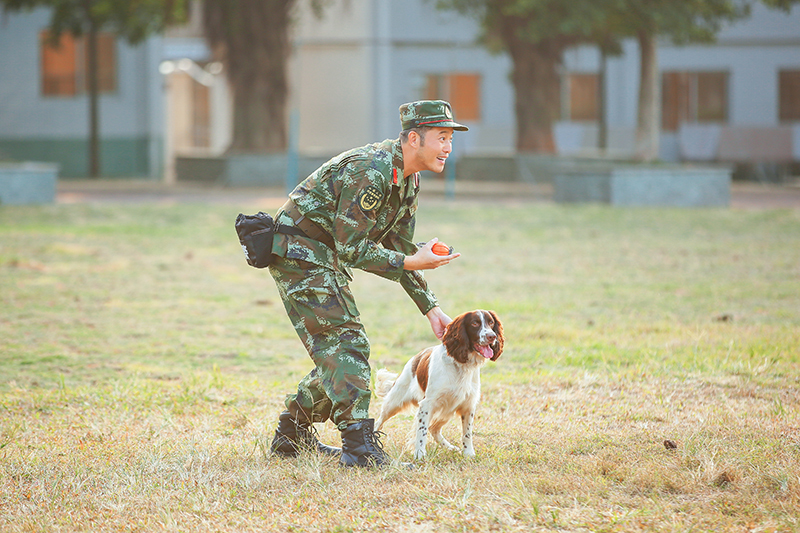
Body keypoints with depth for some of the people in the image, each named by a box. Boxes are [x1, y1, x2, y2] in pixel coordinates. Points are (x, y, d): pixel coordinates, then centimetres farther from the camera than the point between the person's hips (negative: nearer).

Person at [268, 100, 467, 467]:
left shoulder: (407, 179, 7)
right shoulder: (370, 172, -25)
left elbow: (397, 249, 14)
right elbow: (351, 248, -25)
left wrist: (430, 307, 8)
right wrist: (411, 263, -25)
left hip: (324, 259, 10)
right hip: (299, 253, -10)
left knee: (339, 353, 13)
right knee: (347, 343, -16)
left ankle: (291, 435, 25)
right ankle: (359, 446, -19)